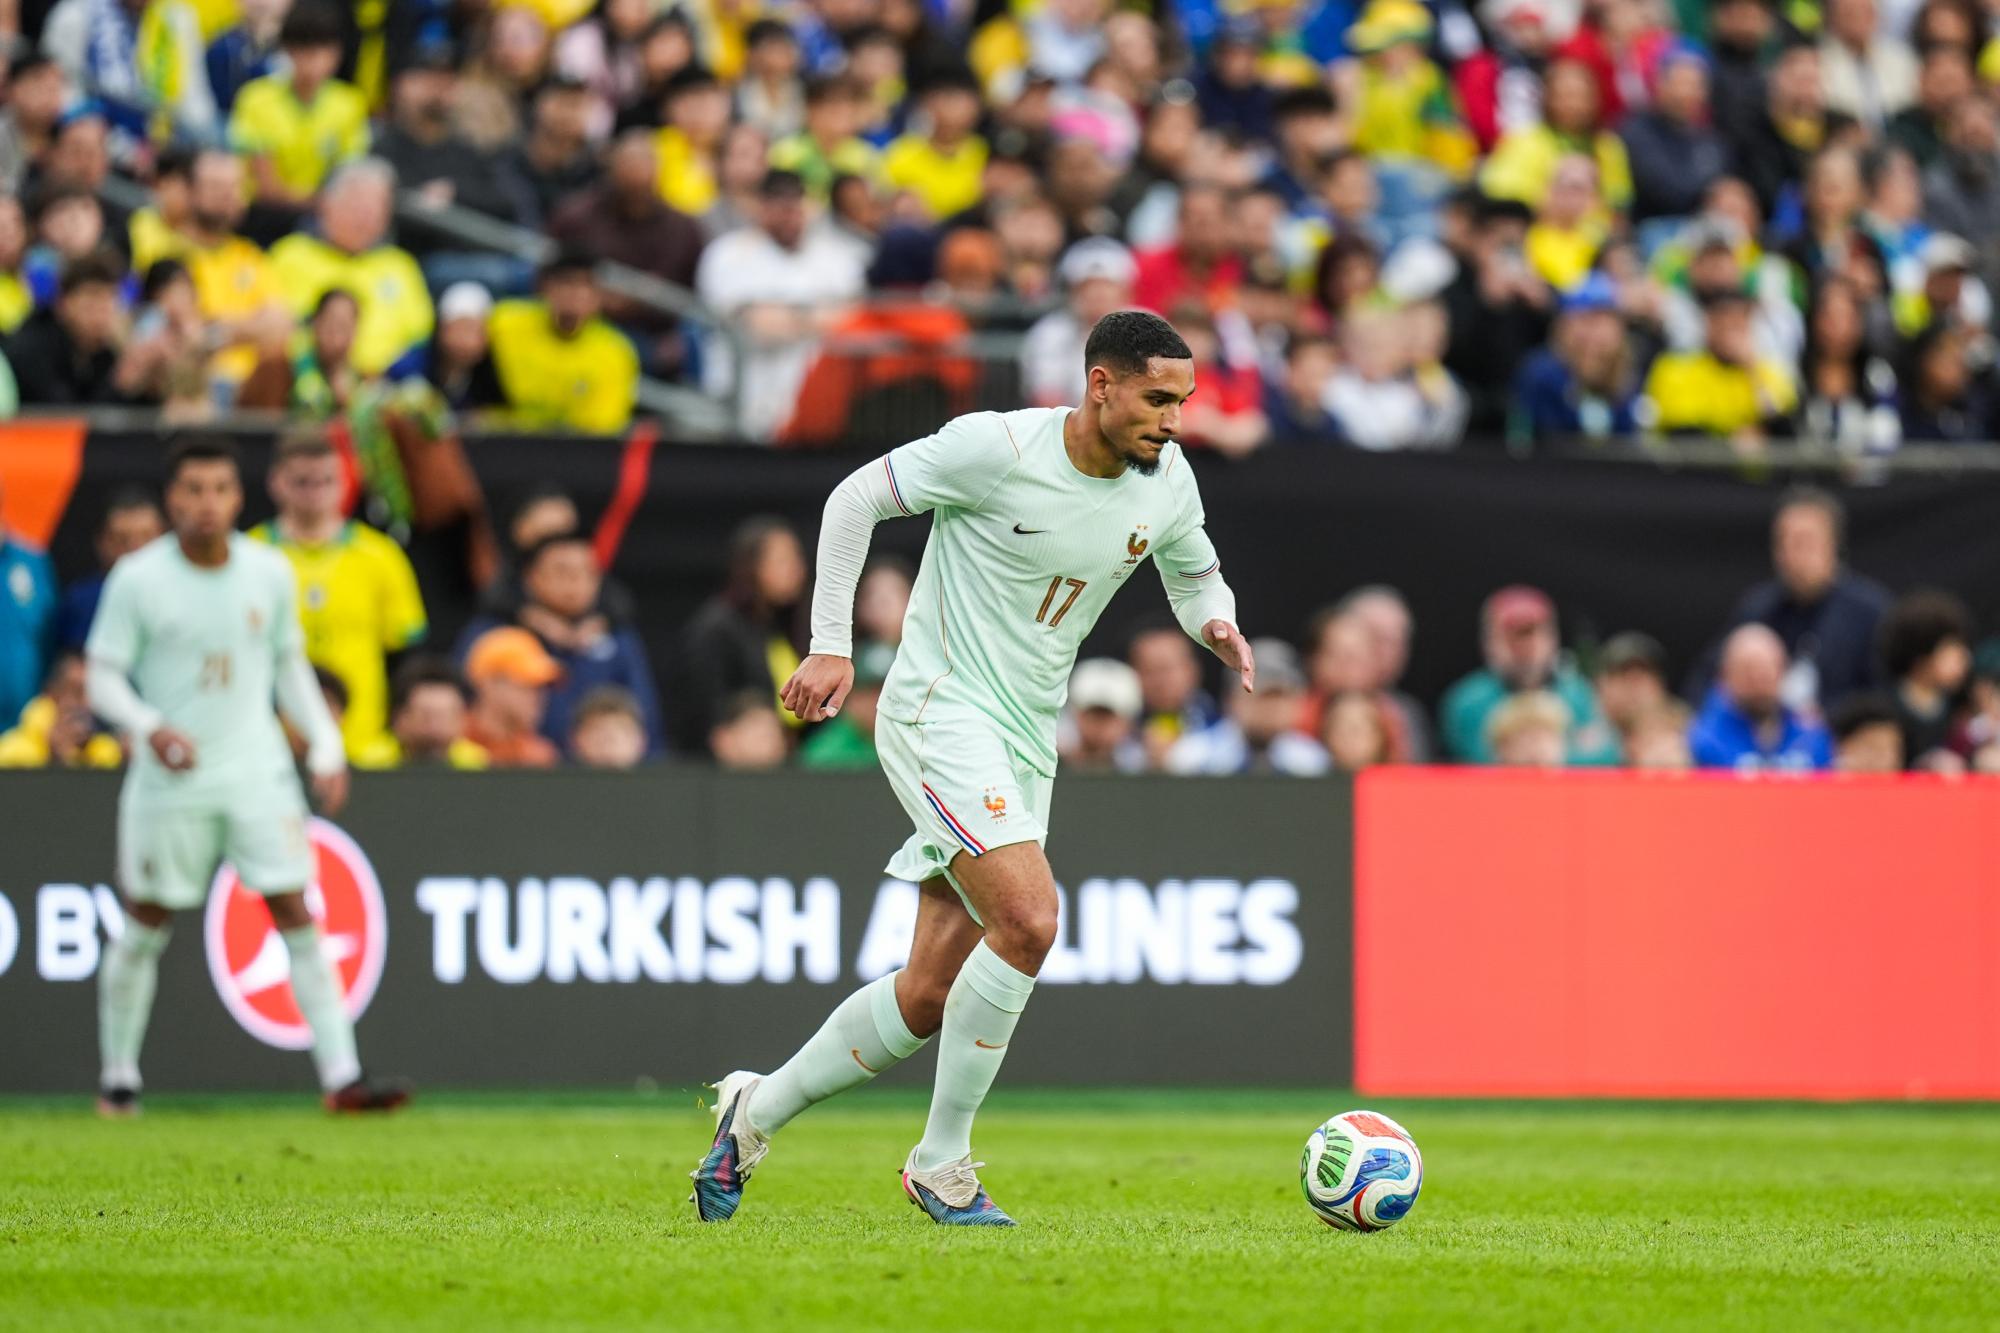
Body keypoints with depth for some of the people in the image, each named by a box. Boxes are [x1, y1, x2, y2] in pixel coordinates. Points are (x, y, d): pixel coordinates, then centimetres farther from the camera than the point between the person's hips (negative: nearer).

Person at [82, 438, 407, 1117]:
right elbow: (103, 678, -5)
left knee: (297, 918, -6)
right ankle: (117, 1078, 23)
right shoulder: (138, 579, -8)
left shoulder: (270, 572, 2)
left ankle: (342, 1078, -9)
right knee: (145, 927, 7)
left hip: (258, 774, 2)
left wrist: (325, 747, 7)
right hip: (171, 781, -2)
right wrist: (150, 727, -23)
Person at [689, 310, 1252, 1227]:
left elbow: (1194, 577, 21)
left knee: (927, 1000, 6)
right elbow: (857, 498, -6)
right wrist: (831, 645, -9)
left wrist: (1217, 626, -3)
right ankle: (942, 1163, -11)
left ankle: (758, 1111, 27)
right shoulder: (998, 447, -17)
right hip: (940, 713, -7)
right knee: (1028, 921, -25)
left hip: (1026, 748, 7)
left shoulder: (1168, 482, 1)